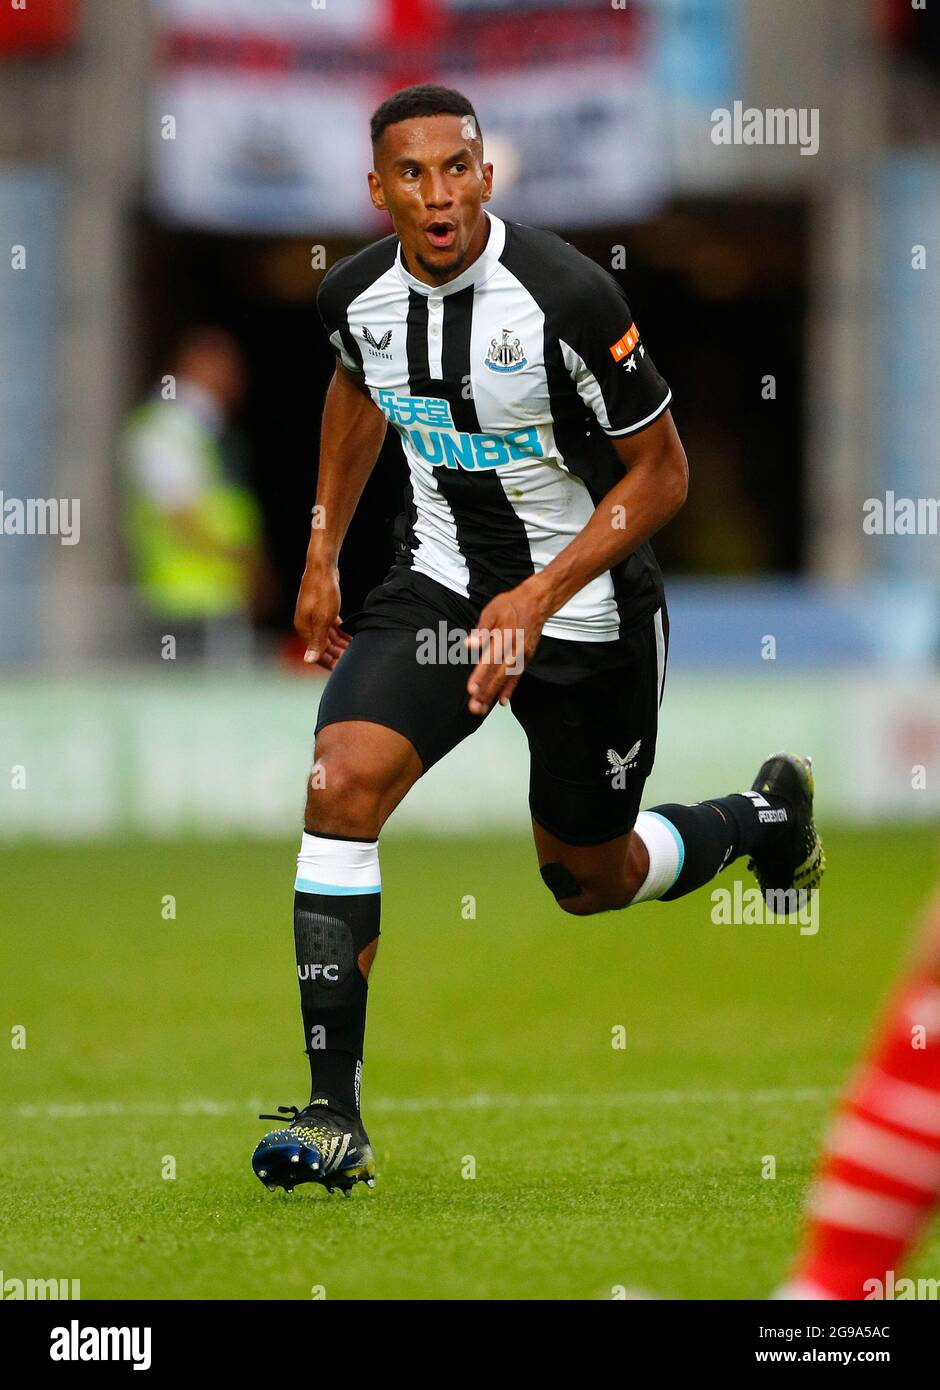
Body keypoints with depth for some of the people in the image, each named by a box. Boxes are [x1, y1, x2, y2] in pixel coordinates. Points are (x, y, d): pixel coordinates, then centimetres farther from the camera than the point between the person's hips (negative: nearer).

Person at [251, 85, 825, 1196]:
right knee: (340, 782, -21)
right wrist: (322, 556, 16)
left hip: (585, 605, -3)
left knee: (590, 878, 13)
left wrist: (538, 598, -24)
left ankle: (763, 815, 48)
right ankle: (333, 1119, -18)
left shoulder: (566, 298, -25)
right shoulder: (356, 297, -9)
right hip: (439, 582, 4)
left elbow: (660, 473, -16)